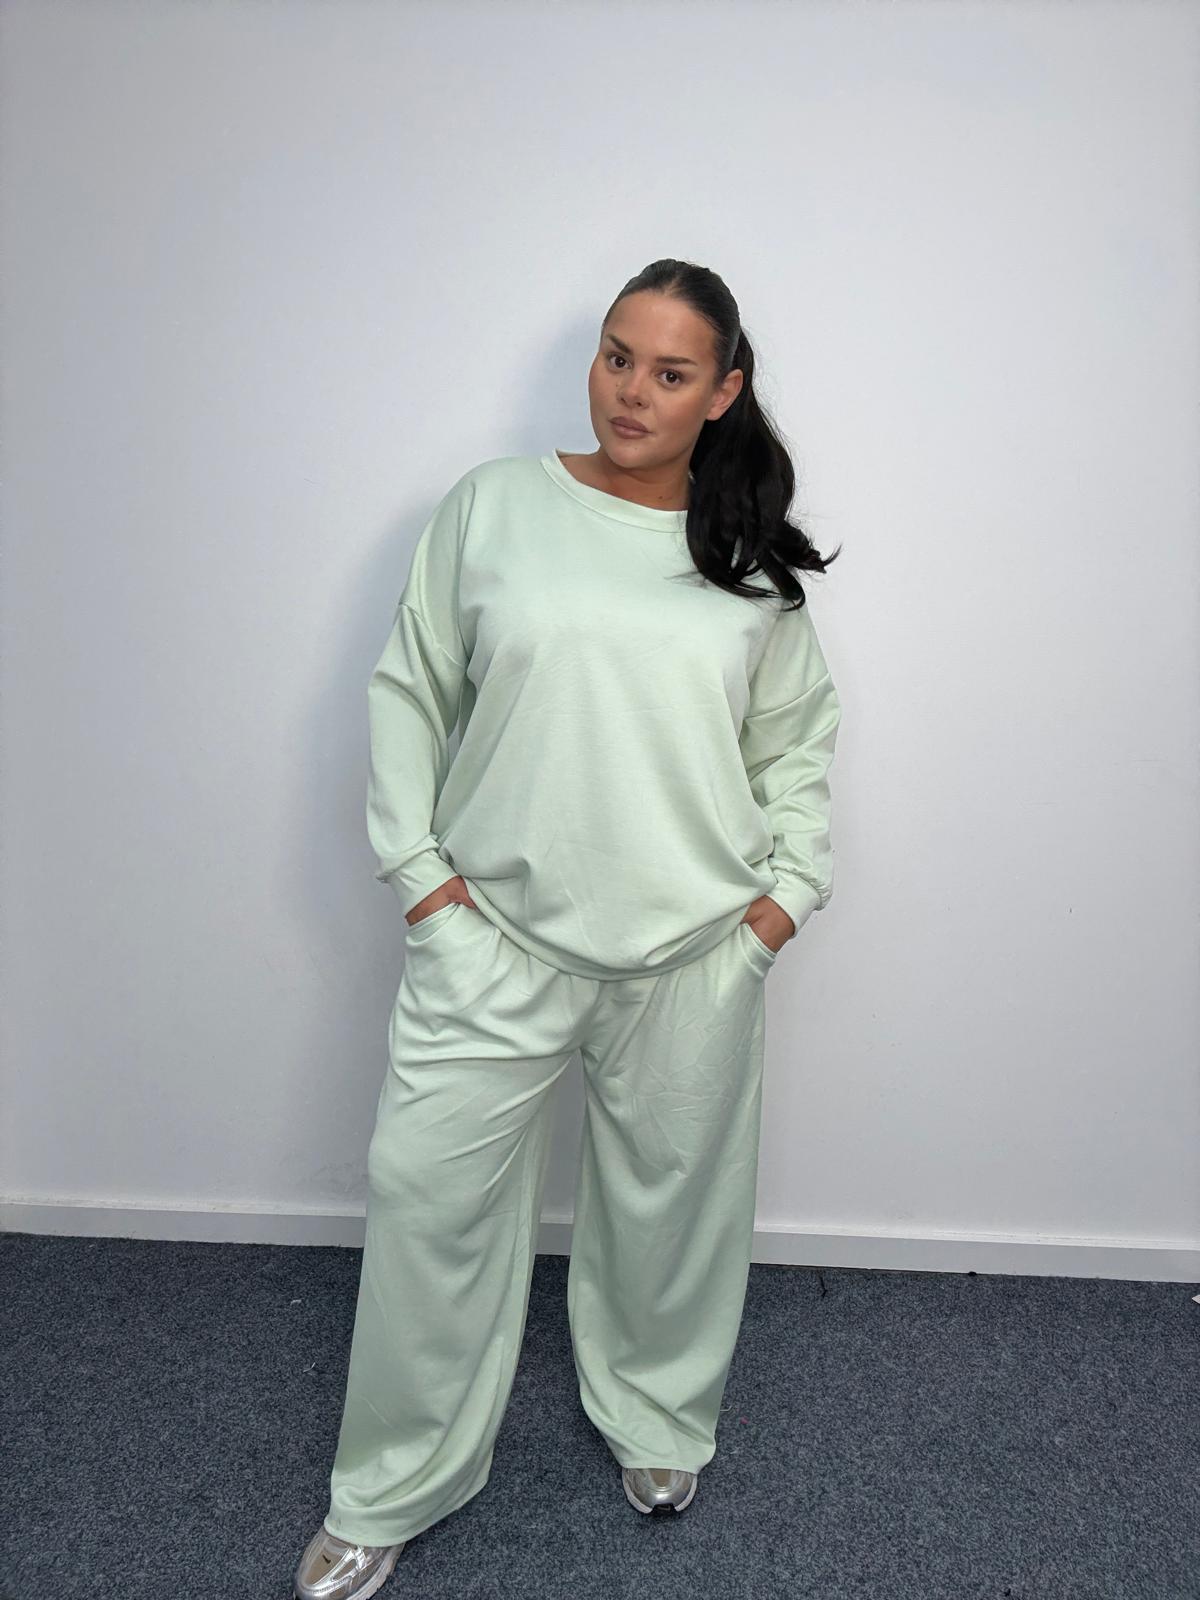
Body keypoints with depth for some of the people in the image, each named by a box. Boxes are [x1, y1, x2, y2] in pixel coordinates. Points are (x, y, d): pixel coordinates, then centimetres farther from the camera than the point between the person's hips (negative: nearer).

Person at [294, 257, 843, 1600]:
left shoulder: (753, 557, 4)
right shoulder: (492, 507, 0)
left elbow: (801, 738, 13)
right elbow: (409, 693, 3)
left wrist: (789, 889, 3)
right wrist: (417, 868, -3)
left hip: (693, 949, 1)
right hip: (495, 932, 0)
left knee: (670, 1196, 16)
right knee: (429, 1193, 6)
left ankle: (656, 1419, 46)